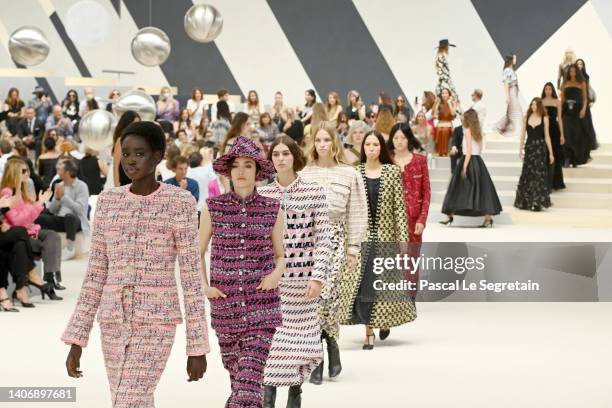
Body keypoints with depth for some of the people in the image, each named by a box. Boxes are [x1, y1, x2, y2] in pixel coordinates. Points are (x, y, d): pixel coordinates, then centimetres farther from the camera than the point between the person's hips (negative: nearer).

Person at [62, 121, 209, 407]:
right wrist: (76, 340, 5)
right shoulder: (108, 201, 7)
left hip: (157, 322, -5)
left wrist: (198, 347, -8)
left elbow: (192, 277, -7)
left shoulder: (179, 202, -7)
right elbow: (96, 273, 9)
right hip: (114, 323, 6)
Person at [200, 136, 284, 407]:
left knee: (250, 375, -12)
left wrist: (277, 273, -9)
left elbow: (280, 255, 12)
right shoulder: (213, 207, 1)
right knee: (235, 373, 13)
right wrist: (203, 287, -1)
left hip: (262, 304, -1)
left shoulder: (272, 209, 2)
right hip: (225, 303, 1)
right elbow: (198, 253, 12)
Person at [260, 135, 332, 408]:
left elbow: (323, 239, -3)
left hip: (302, 279, -1)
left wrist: (318, 277, -9)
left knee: (300, 335, 3)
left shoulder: (314, 192, 0)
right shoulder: (261, 195, 6)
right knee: (269, 335, -3)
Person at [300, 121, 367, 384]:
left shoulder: (349, 174, 6)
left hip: (334, 239, -1)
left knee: (327, 294, -15)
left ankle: (331, 342, 12)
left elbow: (356, 214, 6)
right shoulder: (303, 173, 8)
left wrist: (353, 249, 1)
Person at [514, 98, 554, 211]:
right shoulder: (526, 117, 6)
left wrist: (551, 153, 1)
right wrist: (520, 150, 0)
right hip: (529, 147, 2)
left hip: (540, 148, -2)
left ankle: (538, 202, -1)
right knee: (527, 174, 5)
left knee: (539, 174, -5)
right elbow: (523, 135, 7)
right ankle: (526, 201, 16)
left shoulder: (544, 118, 0)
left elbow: (547, 136, 2)